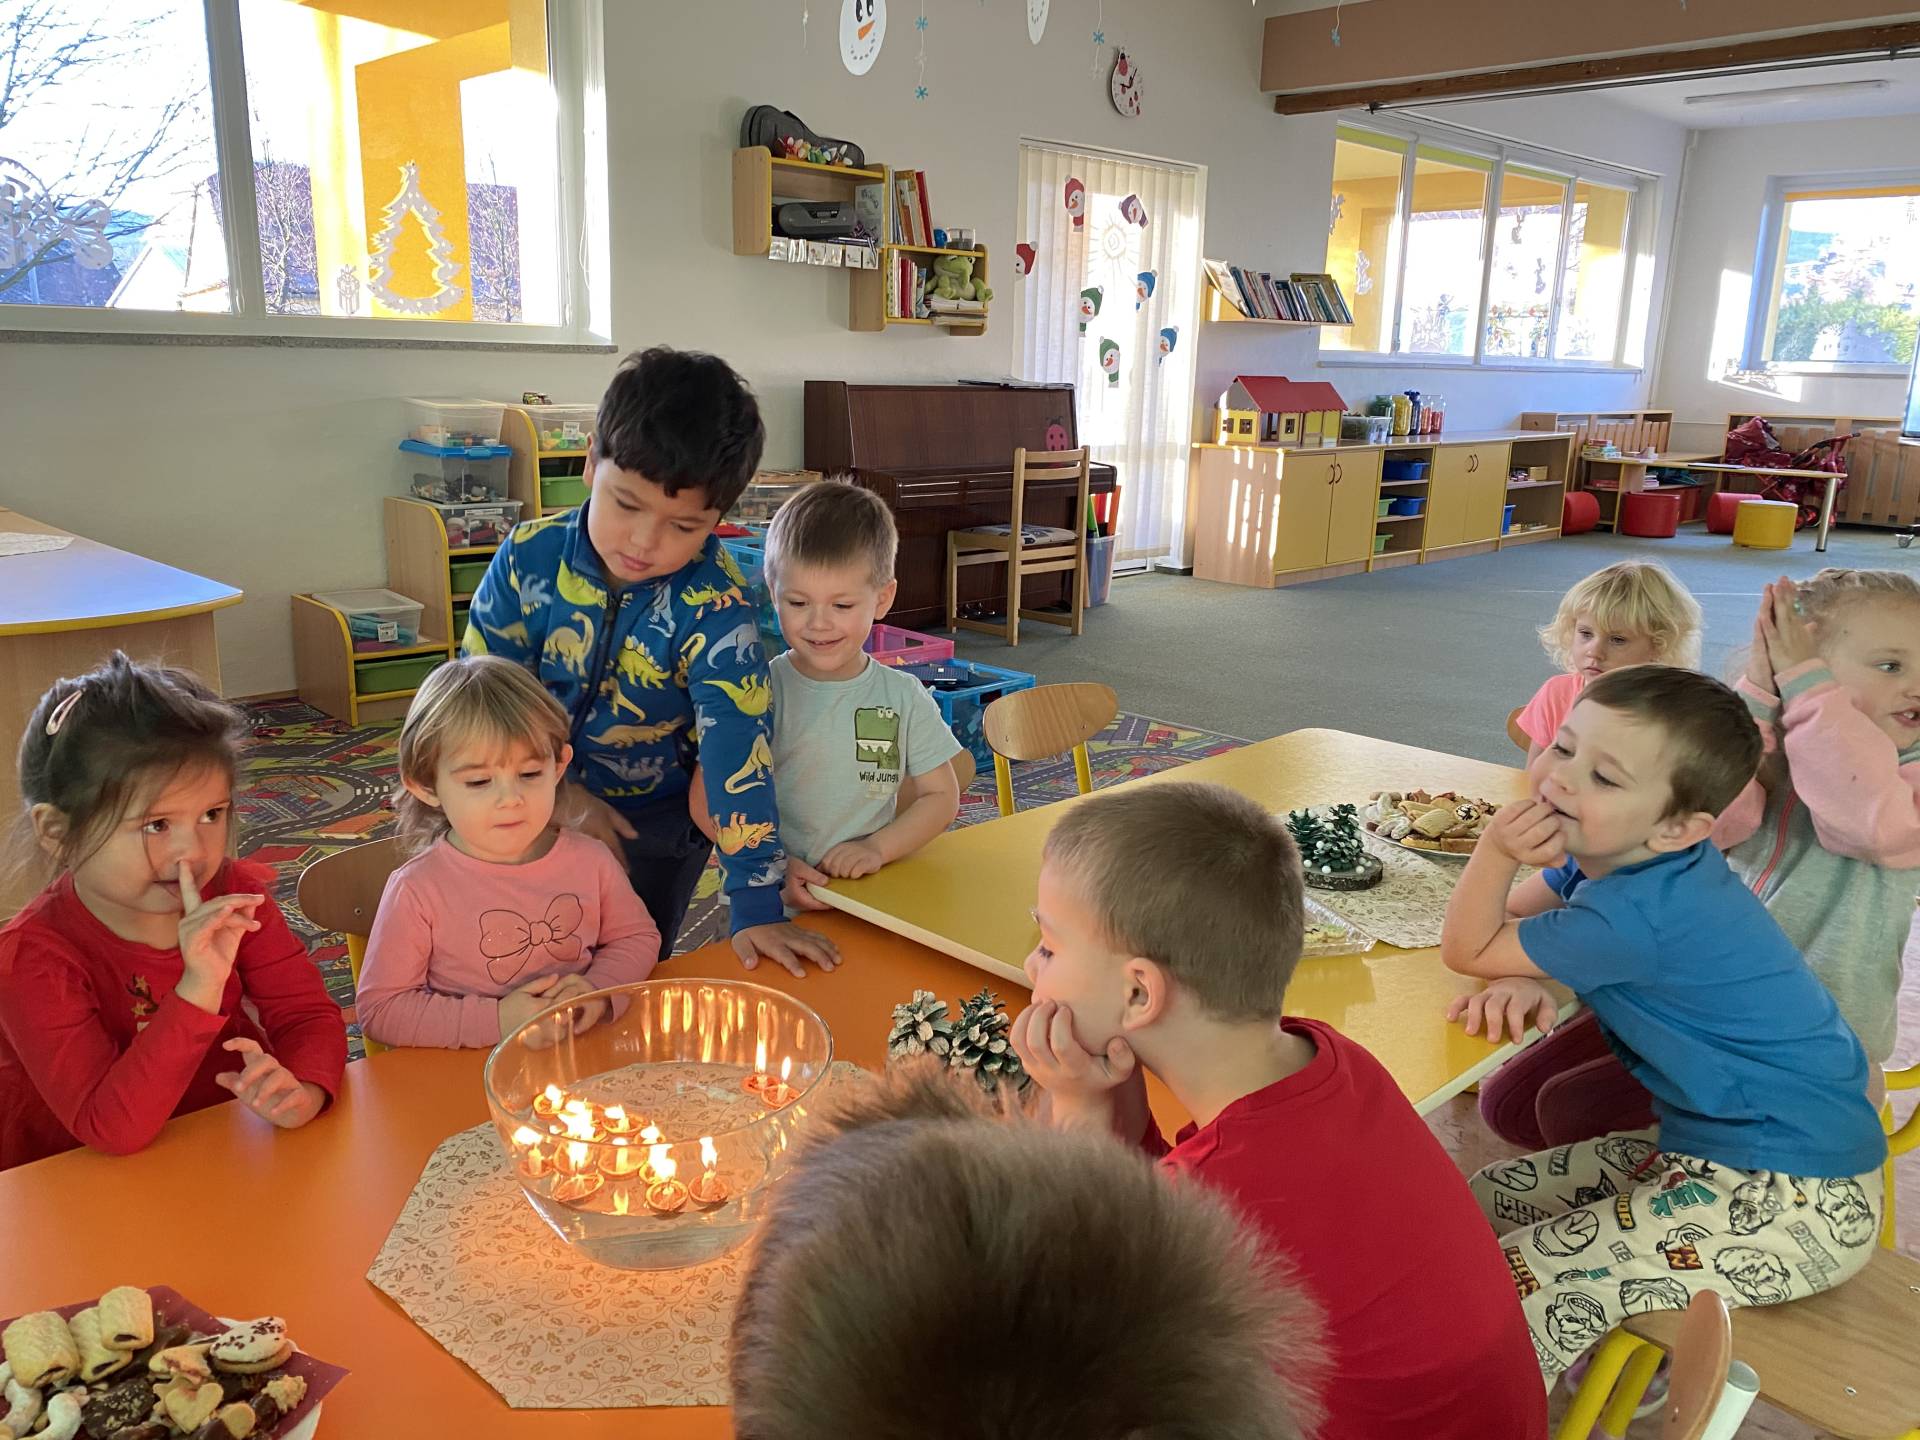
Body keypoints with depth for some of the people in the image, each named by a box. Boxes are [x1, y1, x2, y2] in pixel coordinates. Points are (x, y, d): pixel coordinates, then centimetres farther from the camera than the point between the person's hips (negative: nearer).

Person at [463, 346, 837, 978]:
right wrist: (558, 790, -17)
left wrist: (757, 908, -31)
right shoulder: (530, 556, -14)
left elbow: (737, 747, -27)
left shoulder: (713, 606, -23)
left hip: (655, 828, -2)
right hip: (533, 813, 2)